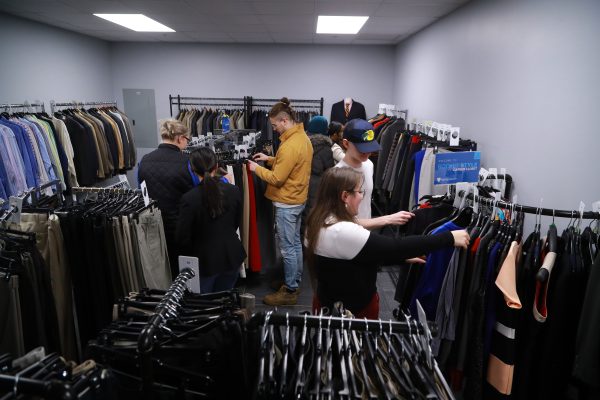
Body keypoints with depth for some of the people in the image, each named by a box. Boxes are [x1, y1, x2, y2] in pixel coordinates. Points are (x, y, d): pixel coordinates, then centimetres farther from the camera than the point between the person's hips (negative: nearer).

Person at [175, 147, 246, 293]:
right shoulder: (234, 191, -8)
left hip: (205, 261, -3)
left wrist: (191, 255, 5)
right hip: (232, 258, 4)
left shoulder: (189, 198, -20)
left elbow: (182, 237, -13)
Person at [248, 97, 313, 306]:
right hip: (298, 199, 10)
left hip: (286, 203, -10)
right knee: (295, 242, 19)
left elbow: (276, 179, -21)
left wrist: (257, 169, -7)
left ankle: (290, 291, 12)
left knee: (287, 247, 0)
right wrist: (270, 159, 9)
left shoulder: (290, 145, -24)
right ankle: (295, 281, 33)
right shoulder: (303, 137, 7)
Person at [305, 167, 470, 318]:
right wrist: (449, 238, -20)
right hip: (353, 312, -9)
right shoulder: (342, 232, -31)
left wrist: (404, 257, 6)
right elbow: (396, 246, -29)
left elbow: (365, 256, 6)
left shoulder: (319, 223, 0)